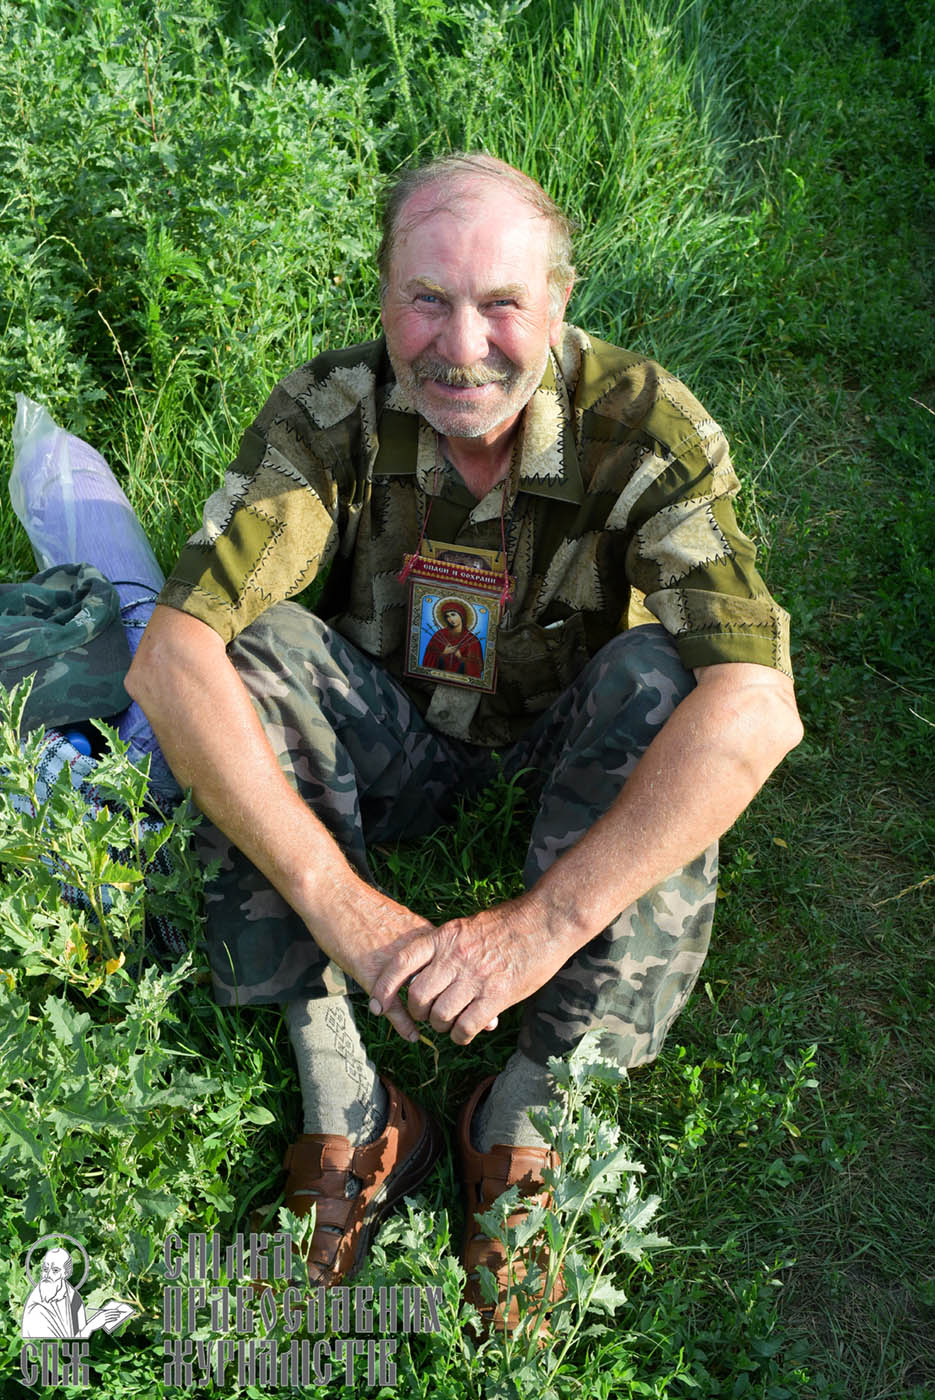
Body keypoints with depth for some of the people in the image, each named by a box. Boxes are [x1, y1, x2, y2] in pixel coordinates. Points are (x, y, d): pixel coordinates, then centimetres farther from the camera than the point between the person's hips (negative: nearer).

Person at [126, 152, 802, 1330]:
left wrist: (544, 921, -45)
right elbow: (168, 658, -32)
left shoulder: (644, 426, -25)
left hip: (557, 748, 0)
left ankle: (527, 1105, -20)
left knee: (659, 678, -32)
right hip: (390, 743, 1)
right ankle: (340, 1098, -21)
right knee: (256, 650, -27)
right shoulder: (329, 415, -22)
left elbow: (758, 705, -37)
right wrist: (336, 900, -41)